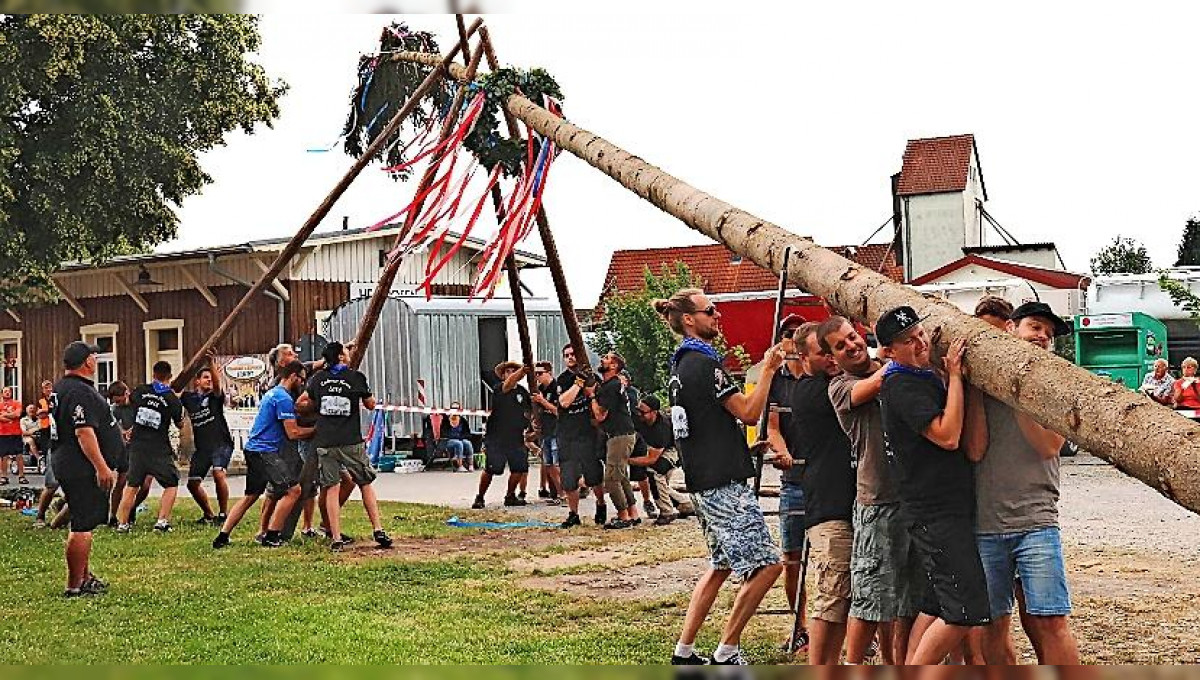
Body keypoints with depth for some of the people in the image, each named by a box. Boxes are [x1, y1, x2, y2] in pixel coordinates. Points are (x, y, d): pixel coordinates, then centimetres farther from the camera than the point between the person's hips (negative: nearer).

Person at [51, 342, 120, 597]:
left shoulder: (60, 388, 15)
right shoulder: (81, 392, -19)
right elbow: (84, 433, -25)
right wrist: (102, 467, -25)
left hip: (66, 463, 11)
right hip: (83, 469, -11)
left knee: (84, 523, 19)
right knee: (82, 527, -7)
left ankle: (85, 576, 29)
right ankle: (75, 586, -4)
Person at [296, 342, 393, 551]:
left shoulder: (318, 378, 6)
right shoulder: (356, 377, -1)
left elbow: (301, 404, 16)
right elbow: (371, 405, 10)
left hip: (324, 443, 2)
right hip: (351, 442, -2)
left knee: (331, 489, 3)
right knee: (366, 484, 12)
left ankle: (336, 539, -2)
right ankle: (378, 530, 8)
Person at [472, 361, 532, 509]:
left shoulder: (522, 391, 10)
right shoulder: (499, 389, -7)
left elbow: (530, 410, 21)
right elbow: (509, 384, -29)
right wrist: (522, 370, -46)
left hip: (516, 438, 5)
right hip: (497, 438, -5)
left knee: (519, 468, 2)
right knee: (490, 469, -6)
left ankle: (510, 496, 21)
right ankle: (480, 498, 10)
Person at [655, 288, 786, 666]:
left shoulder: (681, 365, 16)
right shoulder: (704, 363, -15)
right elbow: (750, 412, -16)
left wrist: (742, 446, 25)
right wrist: (769, 370, -9)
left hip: (703, 481, 11)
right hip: (723, 483, -11)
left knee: (722, 565, 18)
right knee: (767, 565, -7)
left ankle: (684, 652, 18)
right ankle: (727, 652, -2)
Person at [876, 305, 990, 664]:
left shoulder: (929, 376, 15)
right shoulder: (901, 386, -14)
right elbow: (948, 435, -23)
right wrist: (955, 375, -16)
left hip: (953, 505, 10)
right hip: (935, 512, -10)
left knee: (937, 604, 14)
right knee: (967, 609, -11)